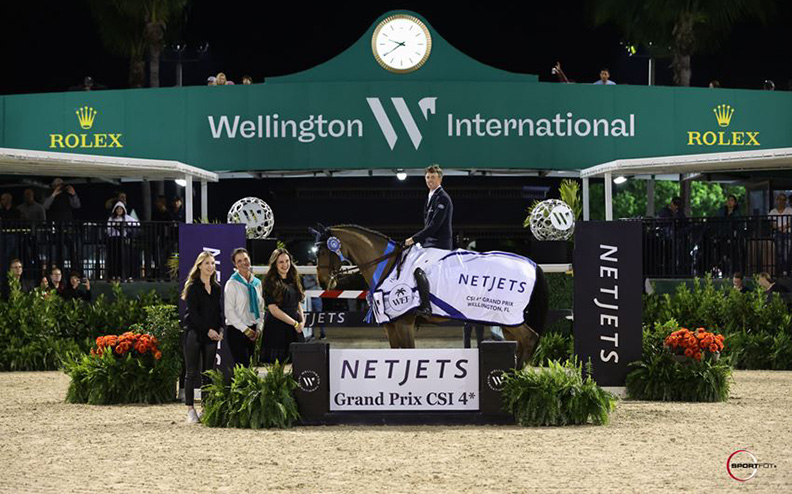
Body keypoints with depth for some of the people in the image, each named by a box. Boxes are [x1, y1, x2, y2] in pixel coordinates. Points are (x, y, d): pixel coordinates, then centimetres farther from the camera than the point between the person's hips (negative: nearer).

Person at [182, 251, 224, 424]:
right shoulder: (193, 287, -3)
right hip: (194, 332, -5)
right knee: (192, 372, -4)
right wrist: (208, 330, -13)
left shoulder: (217, 288, 13)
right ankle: (190, 410, -3)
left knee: (208, 372, 4)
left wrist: (220, 329, -1)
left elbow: (218, 311, 15)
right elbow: (193, 312, -9)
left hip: (211, 335, 5)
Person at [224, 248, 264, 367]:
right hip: (237, 330, -6)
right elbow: (229, 311, -11)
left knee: (249, 365, 6)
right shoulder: (232, 284, -7)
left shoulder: (257, 283, 12)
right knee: (242, 366, -13)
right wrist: (245, 330, -13)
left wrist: (258, 328, 3)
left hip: (252, 330, 6)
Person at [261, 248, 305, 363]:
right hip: (277, 330, -6)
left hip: (294, 331, 6)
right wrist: (295, 323, -9)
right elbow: (273, 309, -11)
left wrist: (302, 321, 5)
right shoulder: (271, 282, -5)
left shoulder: (293, 280, 15)